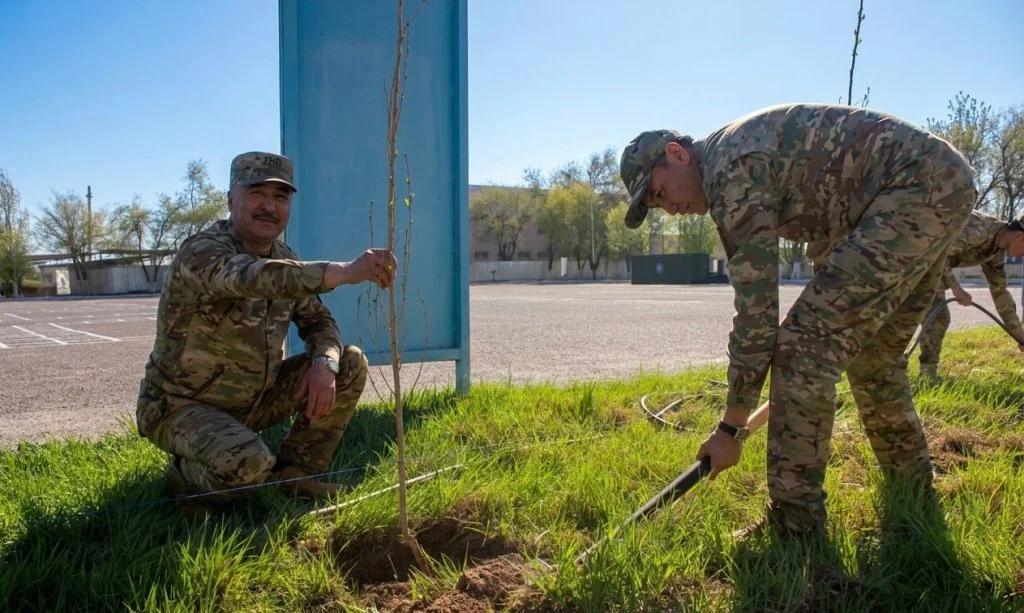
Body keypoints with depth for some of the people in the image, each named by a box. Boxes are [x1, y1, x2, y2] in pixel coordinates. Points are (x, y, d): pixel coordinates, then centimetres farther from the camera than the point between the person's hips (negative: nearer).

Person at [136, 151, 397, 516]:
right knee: (248, 464, -35)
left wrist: (324, 363, -22)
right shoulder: (202, 252, -23)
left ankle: (295, 471, 8)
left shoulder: (283, 257, 1)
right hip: (181, 406, -7)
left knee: (349, 365, -4)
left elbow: (318, 322, 3)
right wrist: (343, 271, -62)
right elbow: (256, 277, -46)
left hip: (252, 400, 7)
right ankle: (186, 476, 2)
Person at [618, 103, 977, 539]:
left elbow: (755, 306, -16)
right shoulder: (741, 148, 17)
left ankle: (794, 528, -9)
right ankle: (914, 498, 34)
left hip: (917, 187, -11)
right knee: (874, 354, 19)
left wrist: (732, 427, -9)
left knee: (806, 341, -14)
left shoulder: (729, 166, -13)